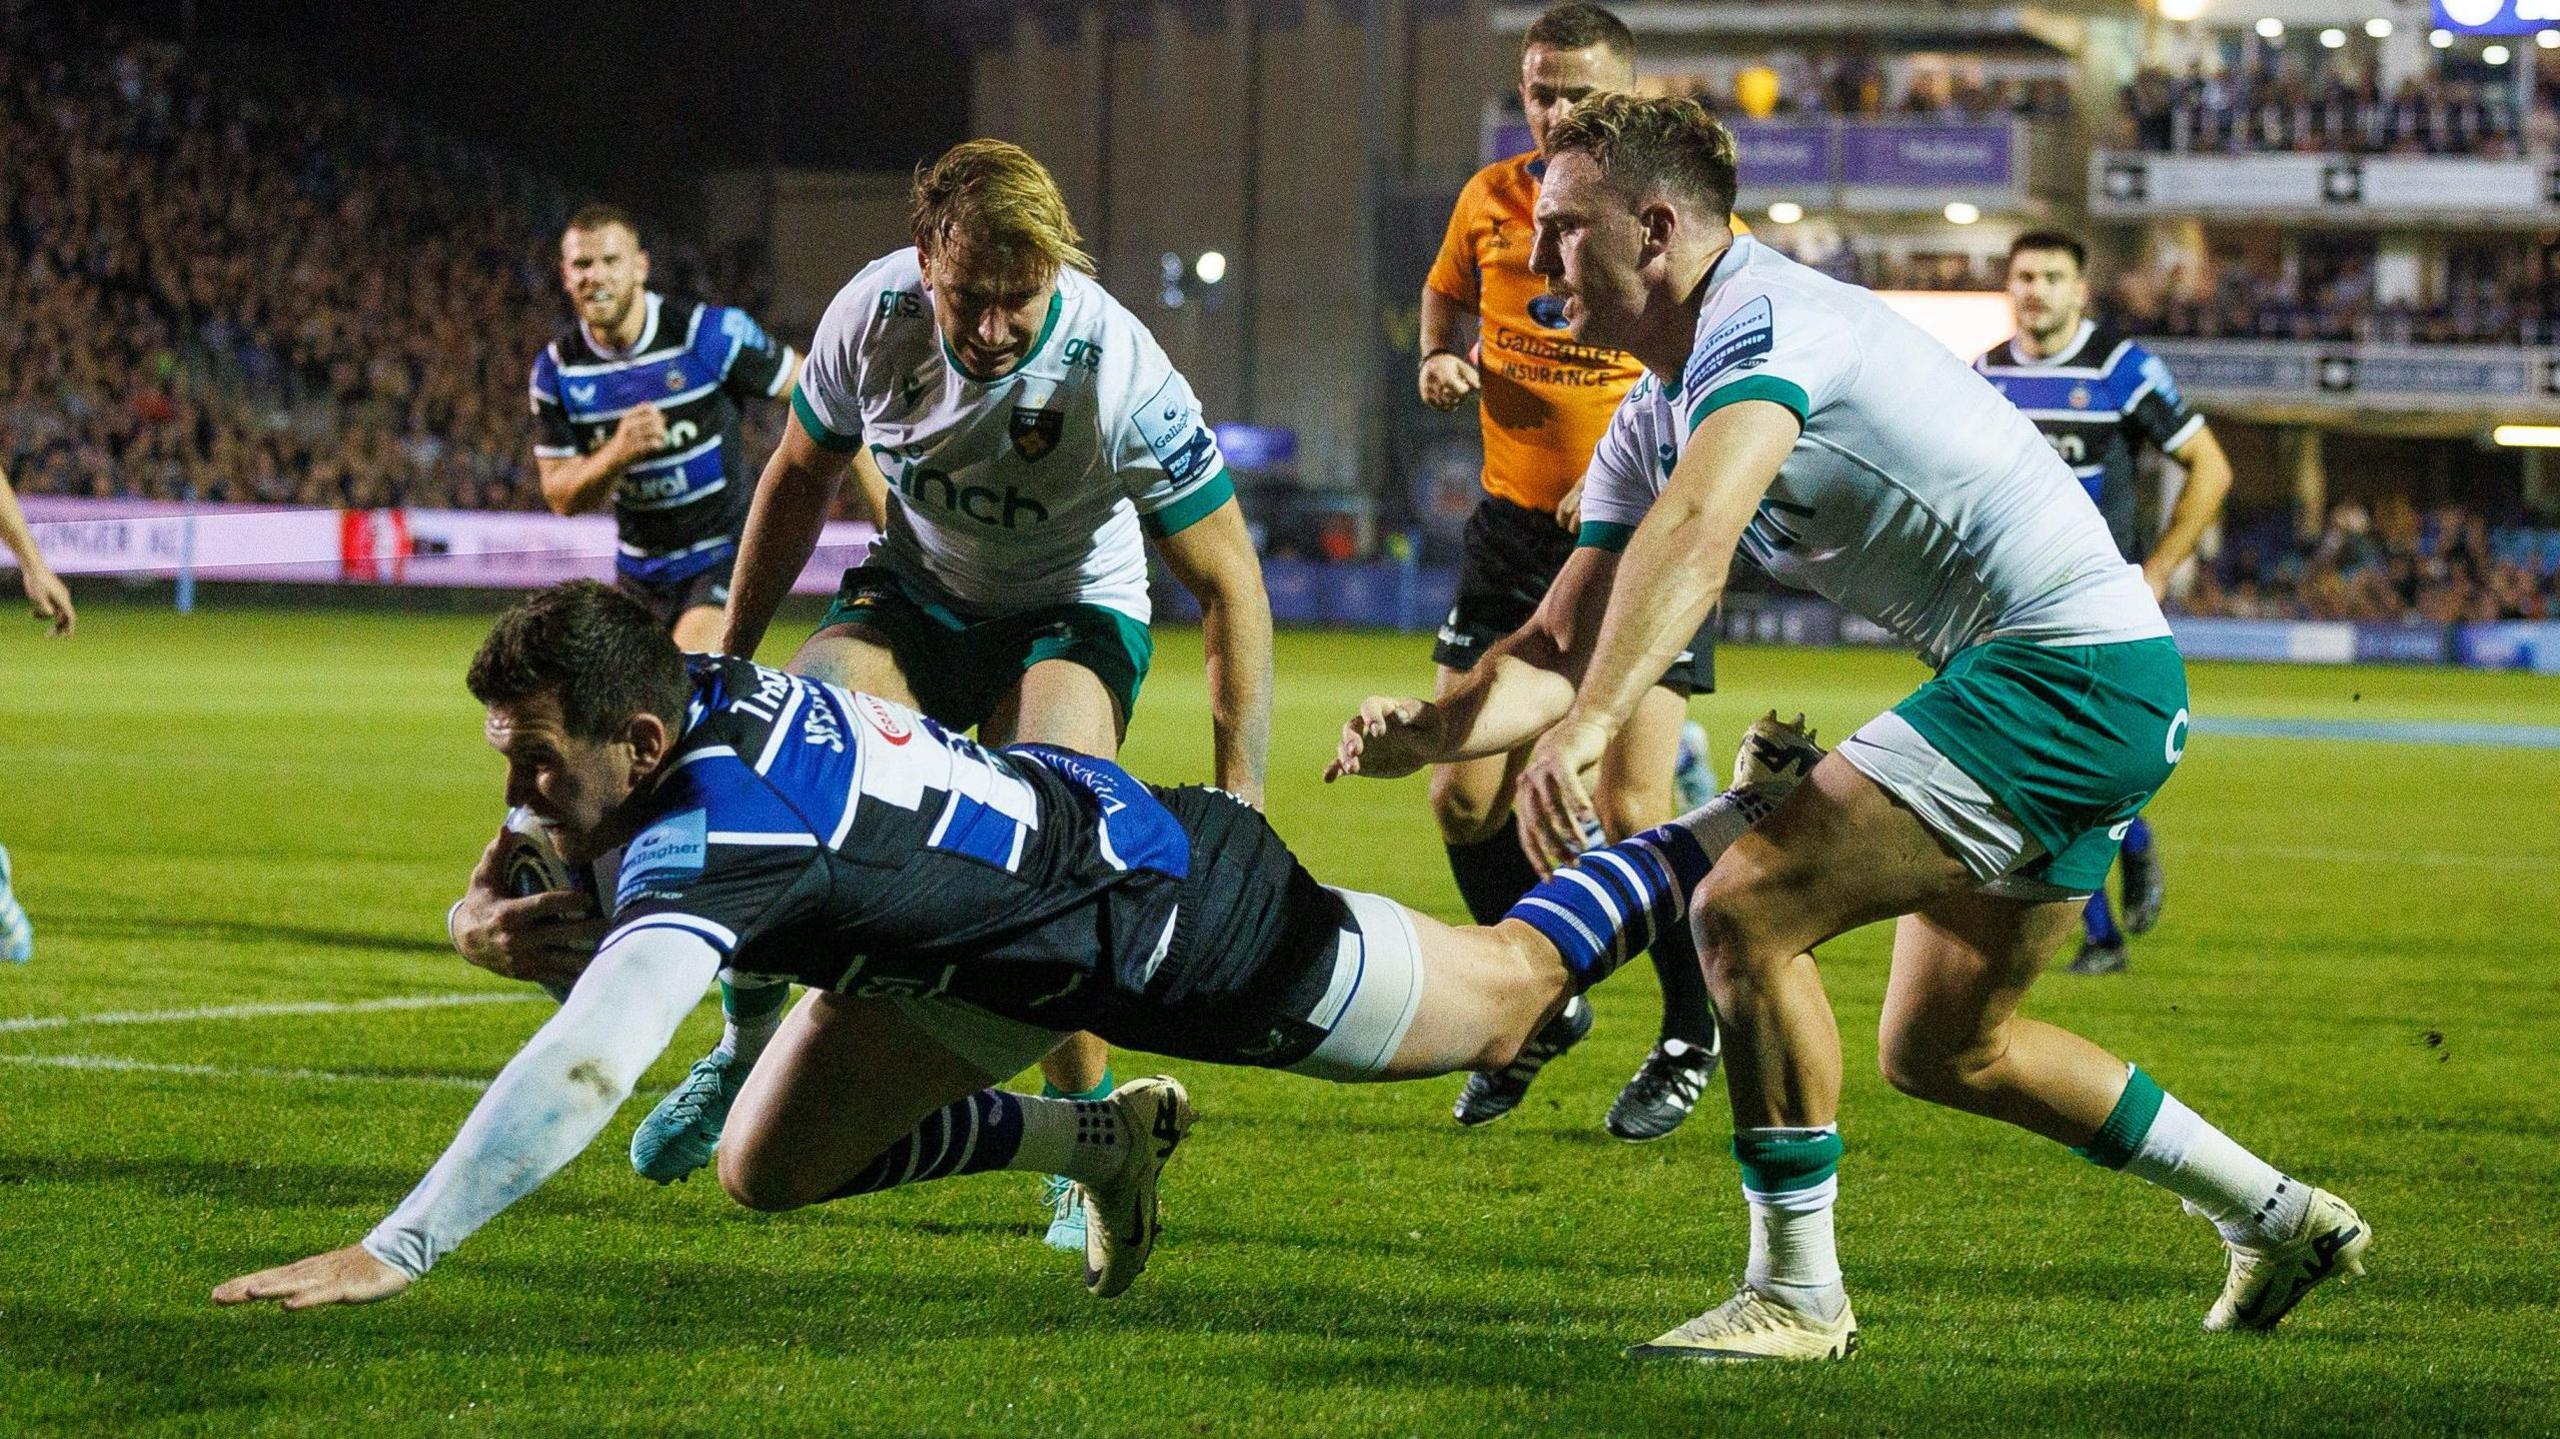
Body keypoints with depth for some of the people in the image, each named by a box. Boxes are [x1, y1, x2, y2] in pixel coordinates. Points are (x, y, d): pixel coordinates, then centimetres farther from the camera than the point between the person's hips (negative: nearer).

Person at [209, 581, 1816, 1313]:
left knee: (1507, 992, 16)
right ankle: (1096, 1139, 23)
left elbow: (586, 1069, -48)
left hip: (1182, 914, -7)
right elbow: (644, 892, 8)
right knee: (773, 1166, 4)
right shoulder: (703, 694, -15)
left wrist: (392, 1254, -50)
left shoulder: (711, 828, -38)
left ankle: (1730, 833, 40)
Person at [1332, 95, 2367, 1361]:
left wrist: (1584, 728, -47)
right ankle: (2279, 1219, 31)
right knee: (1940, 1048, 20)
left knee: (1744, 912, -17)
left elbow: (1696, 533, -36)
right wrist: (1429, 731, -8)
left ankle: (1795, 1292, -8)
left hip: (2063, 667, -11)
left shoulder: (1761, 321, -16)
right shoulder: (1652, 422, 14)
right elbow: (1560, 650, 12)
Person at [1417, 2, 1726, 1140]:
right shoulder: (1489, 203, 3)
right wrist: (1441, 361, 1)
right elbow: (1446, 293, 24)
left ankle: (1692, 1038, 12)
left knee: (1632, 815, -11)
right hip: (1514, 526, 4)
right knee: (1465, 798, 1)